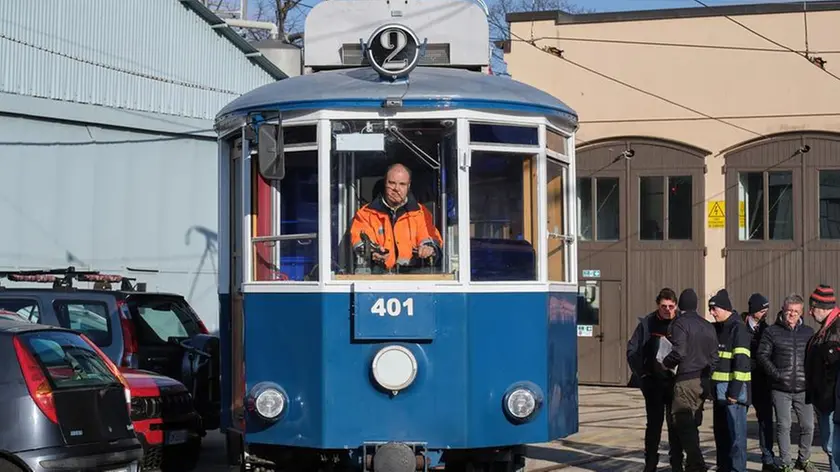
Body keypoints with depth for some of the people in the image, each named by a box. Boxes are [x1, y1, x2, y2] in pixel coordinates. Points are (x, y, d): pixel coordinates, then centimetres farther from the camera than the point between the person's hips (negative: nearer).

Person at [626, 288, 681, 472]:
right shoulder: (648, 323, -1)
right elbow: (632, 350, 5)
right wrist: (642, 374, 0)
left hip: (676, 381, -1)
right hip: (654, 382, 1)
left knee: (675, 425, 6)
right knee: (654, 423, 6)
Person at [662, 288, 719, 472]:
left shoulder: (680, 323, -9)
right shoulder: (708, 327, 13)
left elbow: (679, 352, -18)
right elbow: (714, 356, 13)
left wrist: (666, 363, -1)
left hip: (686, 381, -7)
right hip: (703, 381, 7)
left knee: (682, 422, -6)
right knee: (693, 423, 15)